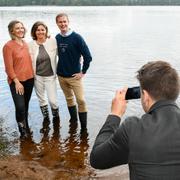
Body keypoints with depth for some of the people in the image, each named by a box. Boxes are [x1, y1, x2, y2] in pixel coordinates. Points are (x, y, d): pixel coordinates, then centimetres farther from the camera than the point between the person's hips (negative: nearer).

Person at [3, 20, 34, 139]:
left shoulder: (25, 44, 8)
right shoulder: (8, 46, -10)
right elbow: (8, 67, -12)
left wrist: (32, 75, 9)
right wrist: (17, 82, -14)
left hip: (29, 79, 6)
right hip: (16, 81, -5)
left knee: (26, 105, 14)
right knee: (20, 106, -10)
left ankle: (26, 126, 33)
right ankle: (23, 129, 13)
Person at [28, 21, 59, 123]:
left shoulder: (53, 41, -7)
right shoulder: (31, 45, -4)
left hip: (50, 76, -1)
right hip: (37, 77, 2)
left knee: (53, 100, -2)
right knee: (41, 100, 15)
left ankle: (56, 119, 26)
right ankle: (46, 118, 36)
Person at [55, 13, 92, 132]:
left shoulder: (77, 37, -12)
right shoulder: (57, 38, 3)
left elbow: (88, 56, -13)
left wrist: (83, 72, -10)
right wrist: (59, 69, 11)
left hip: (74, 76, -5)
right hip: (61, 76, 5)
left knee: (81, 100, -6)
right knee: (69, 99, 16)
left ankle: (84, 127, 3)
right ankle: (73, 120, 32)